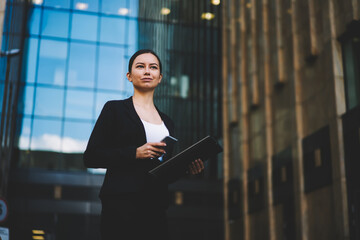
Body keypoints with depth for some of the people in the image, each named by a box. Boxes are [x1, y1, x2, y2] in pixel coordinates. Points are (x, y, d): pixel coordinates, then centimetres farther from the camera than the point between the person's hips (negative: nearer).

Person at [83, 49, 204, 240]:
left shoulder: (167, 122, 19)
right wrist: (135, 153, -14)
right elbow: (91, 157, -3)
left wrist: (187, 168, 1)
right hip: (122, 205, -4)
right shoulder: (115, 109, 5)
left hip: (156, 209, 5)